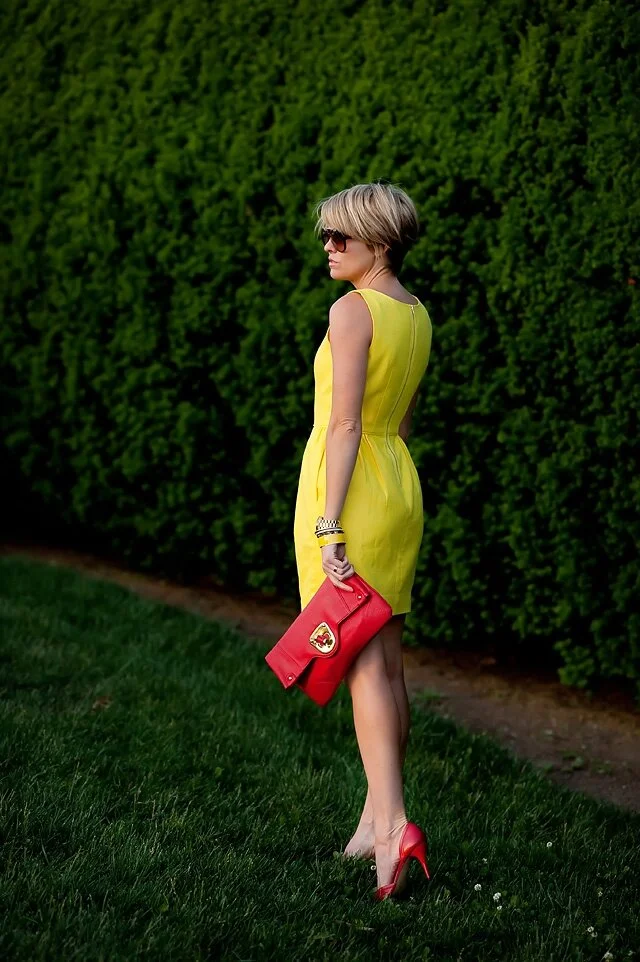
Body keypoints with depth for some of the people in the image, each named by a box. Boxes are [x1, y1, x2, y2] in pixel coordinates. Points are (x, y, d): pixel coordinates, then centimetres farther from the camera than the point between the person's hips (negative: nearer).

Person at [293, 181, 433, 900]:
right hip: (401, 484, 8)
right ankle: (377, 816, 18)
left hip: (348, 487, -8)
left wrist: (328, 526, -20)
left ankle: (393, 823, -16)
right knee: (387, 661, 11)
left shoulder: (353, 310, -14)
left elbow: (345, 425, -19)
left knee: (362, 663, -8)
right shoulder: (418, 316, 11)